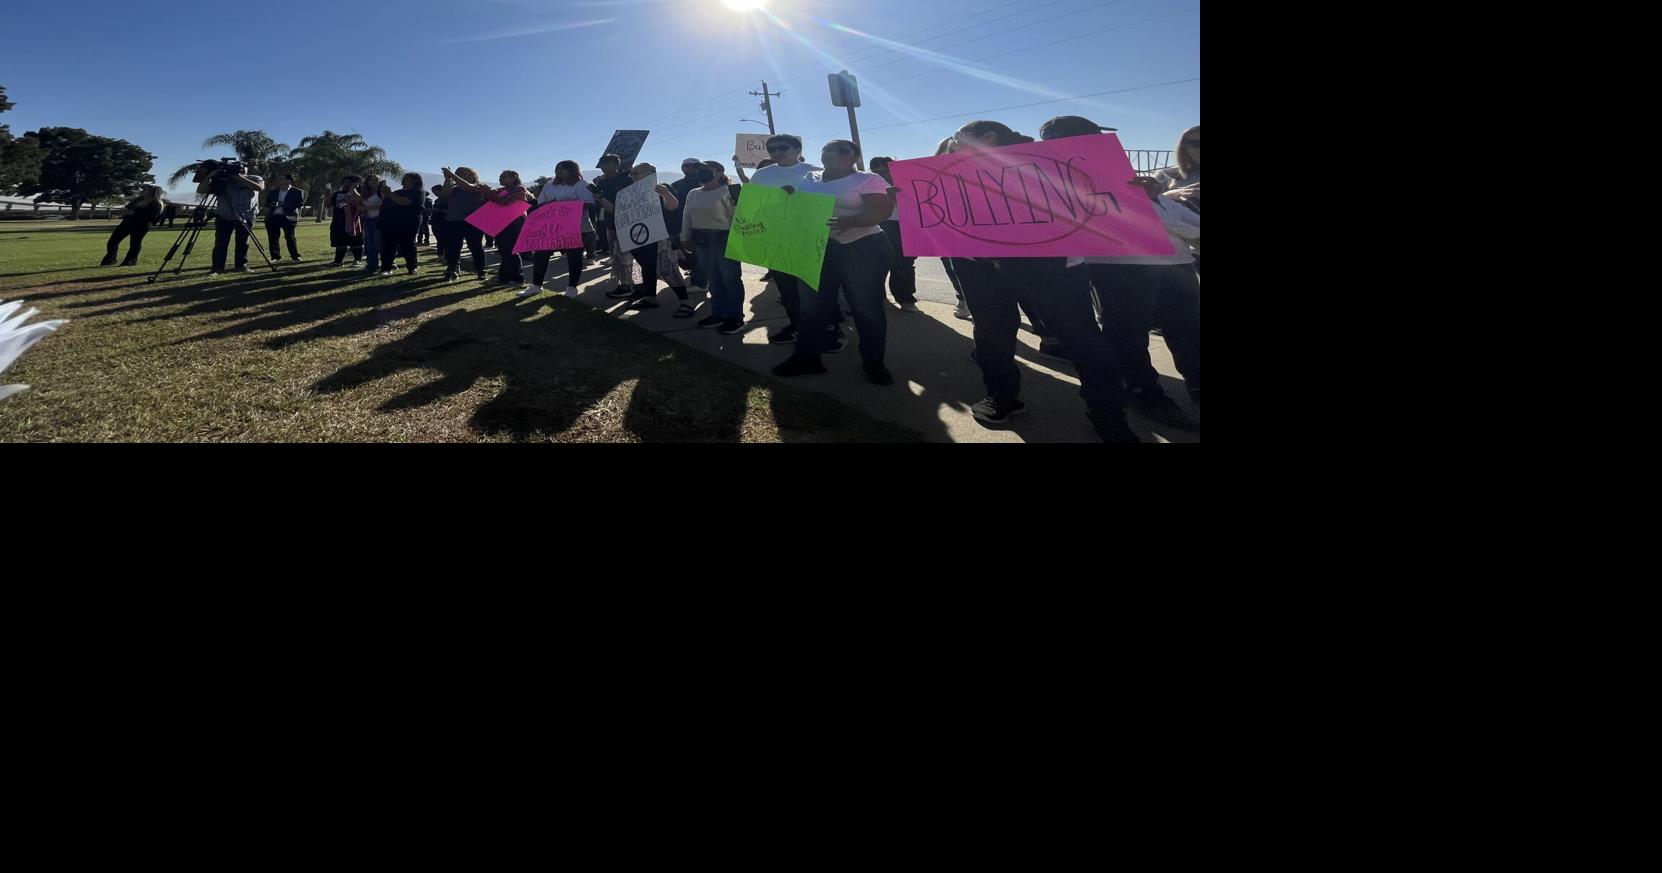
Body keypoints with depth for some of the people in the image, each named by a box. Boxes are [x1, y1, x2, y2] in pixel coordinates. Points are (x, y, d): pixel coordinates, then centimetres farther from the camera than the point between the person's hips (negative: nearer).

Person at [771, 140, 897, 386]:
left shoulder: (868, 180, -6)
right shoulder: (807, 181, 12)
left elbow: (882, 212, -18)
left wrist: (850, 222, -34)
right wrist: (787, 197, -4)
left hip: (863, 249, -5)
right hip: (818, 250, 5)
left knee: (866, 306, 0)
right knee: (813, 303, 8)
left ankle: (873, 363, 8)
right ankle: (806, 356, 18)